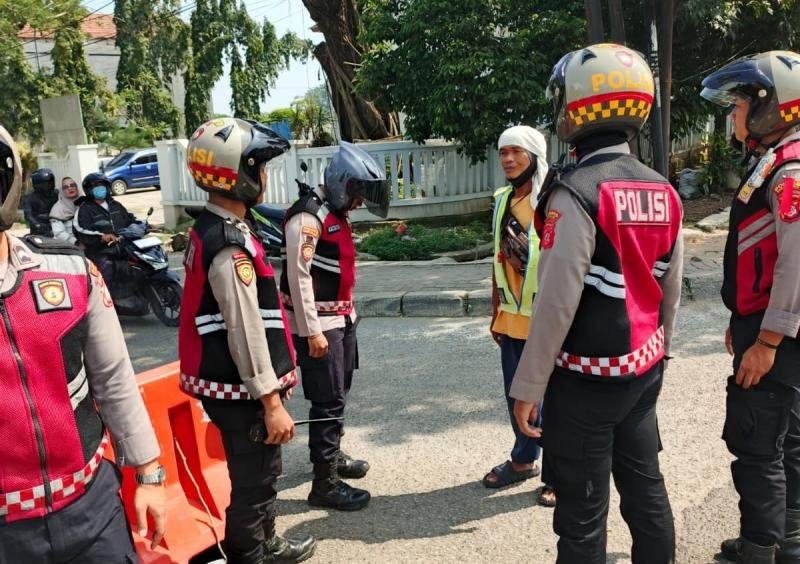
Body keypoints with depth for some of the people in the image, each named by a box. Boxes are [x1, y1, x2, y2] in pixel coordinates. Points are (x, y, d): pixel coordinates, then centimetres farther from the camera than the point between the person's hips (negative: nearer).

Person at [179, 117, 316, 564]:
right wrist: (271, 402, -19)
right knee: (253, 482, 5)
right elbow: (246, 333, -24)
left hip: (229, 383, 10)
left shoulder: (212, 230, 9)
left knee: (260, 473, 25)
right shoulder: (230, 246, -24)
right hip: (242, 391, -10)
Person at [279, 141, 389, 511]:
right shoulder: (308, 217, -19)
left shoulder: (336, 212, 11)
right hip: (318, 324, -10)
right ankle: (324, 484, 6)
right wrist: (312, 331, -21)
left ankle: (332, 455, 39)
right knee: (329, 402, -4)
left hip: (342, 319, 10)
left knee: (339, 395, 21)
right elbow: (299, 278, -22)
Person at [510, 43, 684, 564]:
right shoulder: (663, 192, 4)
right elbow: (671, 291, 11)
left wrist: (528, 387, -12)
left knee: (583, 512, 6)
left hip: (587, 378, -7)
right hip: (643, 371, 7)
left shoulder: (576, 193, -18)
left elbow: (557, 303, -20)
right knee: (646, 487, 21)